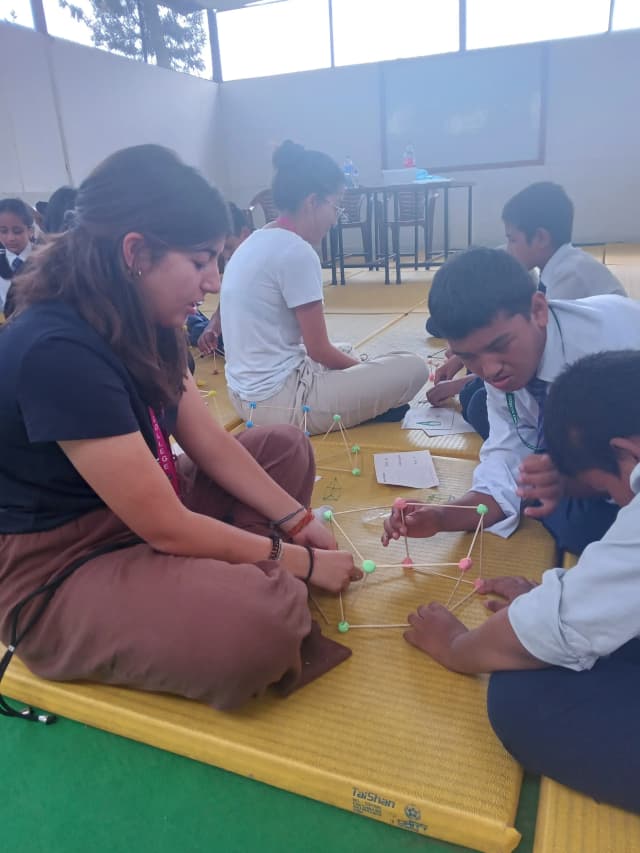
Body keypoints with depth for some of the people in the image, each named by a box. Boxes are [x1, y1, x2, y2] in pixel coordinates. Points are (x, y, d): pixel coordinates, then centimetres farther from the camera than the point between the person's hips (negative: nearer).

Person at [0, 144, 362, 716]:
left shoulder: (145, 326, -1)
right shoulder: (56, 352, -29)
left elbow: (211, 443, 4)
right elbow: (165, 527, -27)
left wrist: (297, 521, -4)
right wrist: (303, 561, -16)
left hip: (136, 513, 9)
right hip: (59, 571, -9)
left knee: (285, 447, 11)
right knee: (265, 615, -33)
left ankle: (231, 579, -4)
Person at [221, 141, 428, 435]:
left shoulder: (256, 241, 11)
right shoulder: (296, 251, -17)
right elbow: (319, 350, -13)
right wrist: (365, 368, 6)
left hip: (248, 396, 10)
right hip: (278, 402, -10)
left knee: (346, 357, 33)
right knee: (414, 368, -7)